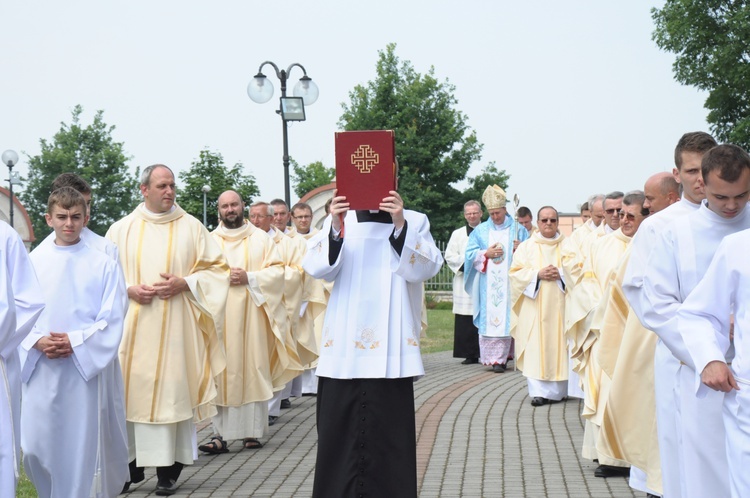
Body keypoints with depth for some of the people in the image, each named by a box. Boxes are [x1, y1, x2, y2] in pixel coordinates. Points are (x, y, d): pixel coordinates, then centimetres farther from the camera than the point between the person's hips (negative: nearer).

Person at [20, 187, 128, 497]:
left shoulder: (103, 265, 1)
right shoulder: (32, 262, 7)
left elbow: (111, 320, -3)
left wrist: (75, 342, -15)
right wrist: (38, 341, -13)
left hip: (87, 367, -2)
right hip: (41, 369, 2)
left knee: (84, 446, 0)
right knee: (36, 447, 2)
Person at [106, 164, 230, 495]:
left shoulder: (192, 227, 5)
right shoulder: (122, 229, 8)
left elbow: (216, 269, 5)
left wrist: (184, 284, -11)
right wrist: (129, 289, -9)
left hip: (176, 329, -1)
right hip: (132, 328, 1)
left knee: (174, 390, -3)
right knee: (134, 390, 0)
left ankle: (169, 468, 3)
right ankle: (132, 463, 9)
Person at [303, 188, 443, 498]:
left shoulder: (414, 221, 7)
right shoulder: (340, 220, 10)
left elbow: (426, 268, -6)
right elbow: (316, 267, -2)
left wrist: (400, 226, -17)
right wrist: (335, 227, -18)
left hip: (389, 347, -1)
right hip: (344, 346, 1)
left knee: (388, 434, -2)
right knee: (339, 426, 1)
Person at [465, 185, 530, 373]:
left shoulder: (518, 229, 9)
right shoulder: (480, 231, 13)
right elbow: (470, 254, 8)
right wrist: (486, 254, -8)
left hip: (510, 283, -1)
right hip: (488, 285, 1)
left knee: (507, 318, -7)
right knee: (490, 318, -4)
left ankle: (501, 357, -8)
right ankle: (493, 357, -1)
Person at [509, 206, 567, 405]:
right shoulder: (526, 247, 10)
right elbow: (515, 273, 3)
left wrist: (560, 274, -12)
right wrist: (538, 275, -11)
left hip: (559, 305, 0)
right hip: (534, 305, 0)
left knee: (558, 343, -2)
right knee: (535, 346, -7)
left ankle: (557, 390, 5)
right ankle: (538, 391, -7)